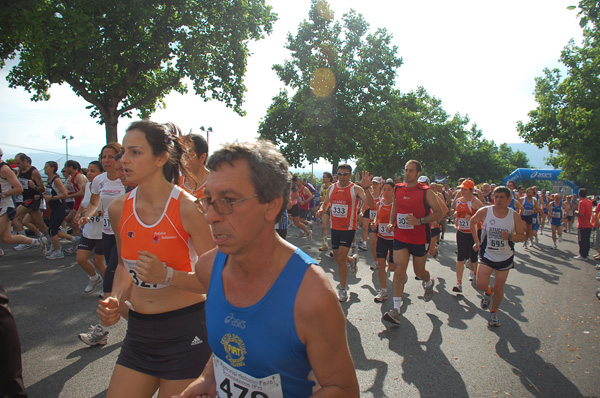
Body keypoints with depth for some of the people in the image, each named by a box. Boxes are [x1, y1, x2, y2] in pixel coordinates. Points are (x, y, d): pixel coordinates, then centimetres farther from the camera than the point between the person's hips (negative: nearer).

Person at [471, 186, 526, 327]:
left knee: (499, 289, 8)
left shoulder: (514, 216, -9)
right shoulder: (484, 211, -12)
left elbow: (522, 236, -3)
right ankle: (488, 292, 26)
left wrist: (510, 237, -24)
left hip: (505, 257, 1)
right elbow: (473, 222, 7)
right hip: (487, 255, -1)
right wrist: (476, 241, 6)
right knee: (481, 285, -11)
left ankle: (494, 312, 33)